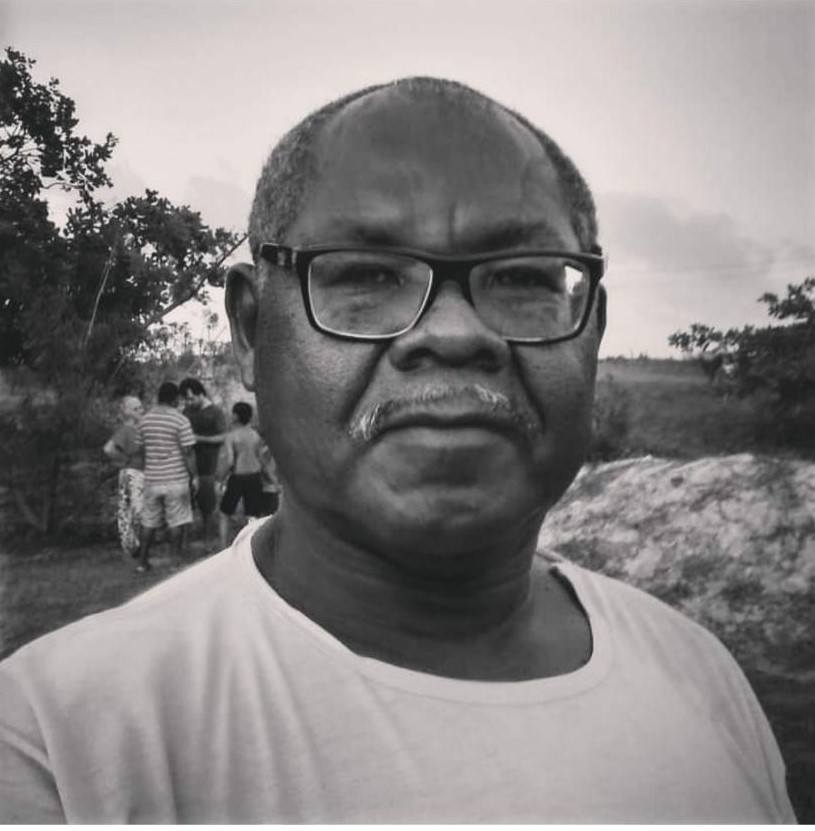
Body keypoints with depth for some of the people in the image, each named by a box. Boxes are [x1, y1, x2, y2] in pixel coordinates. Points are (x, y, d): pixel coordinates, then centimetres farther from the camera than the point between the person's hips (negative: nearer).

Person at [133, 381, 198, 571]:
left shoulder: (145, 420, 6)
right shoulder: (181, 420, -10)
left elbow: (140, 448, 11)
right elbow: (188, 452, -11)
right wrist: (194, 475, -3)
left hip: (152, 478, 5)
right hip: (176, 478, -5)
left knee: (149, 522, 13)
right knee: (176, 522, 5)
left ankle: (142, 561, 17)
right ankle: (175, 561, 8)